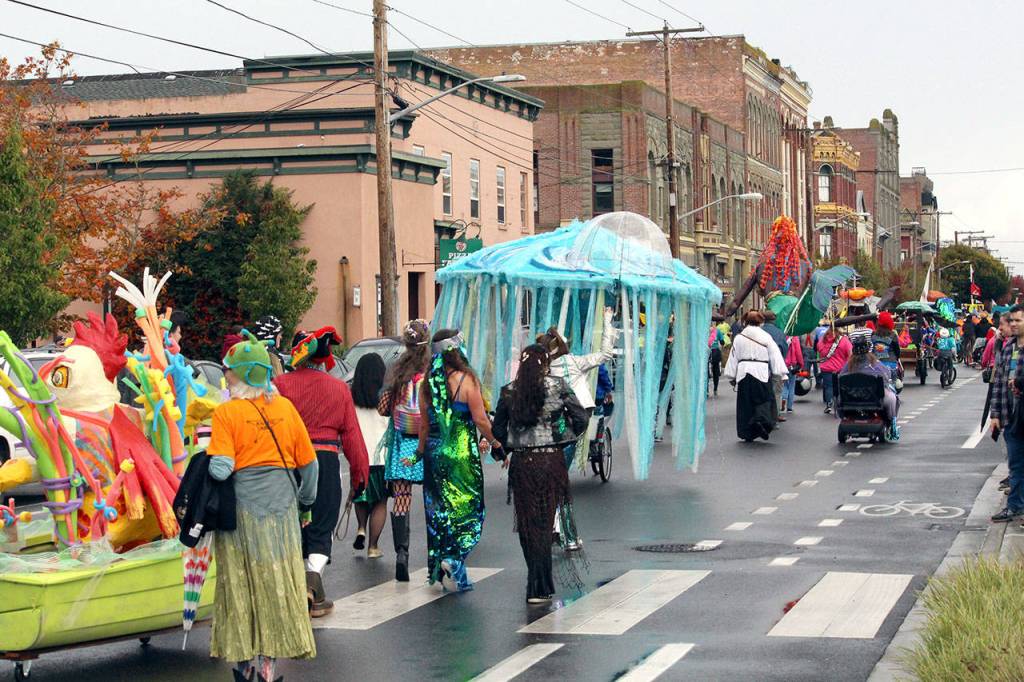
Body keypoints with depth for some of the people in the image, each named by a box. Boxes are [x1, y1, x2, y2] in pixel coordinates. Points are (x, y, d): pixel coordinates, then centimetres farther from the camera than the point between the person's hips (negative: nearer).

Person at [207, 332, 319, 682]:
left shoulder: (226, 412, -11)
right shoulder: (285, 407, 1)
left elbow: (220, 468, -20)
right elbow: (308, 461, 6)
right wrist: (305, 497, 21)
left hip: (242, 505, -3)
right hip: (281, 505, 3)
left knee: (242, 582, 8)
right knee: (277, 580, 10)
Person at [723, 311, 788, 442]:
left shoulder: (738, 338, 5)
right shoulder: (766, 337, -2)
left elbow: (733, 358, 8)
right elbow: (775, 356, -4)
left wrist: (731, 376, 14)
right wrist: (781, 372, -1)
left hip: (743, 373, 2)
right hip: (761, 373, -2)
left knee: (745, 403, 8)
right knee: (764, 400, 5)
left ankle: (747, 433, 10)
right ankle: (761, 420, -23)